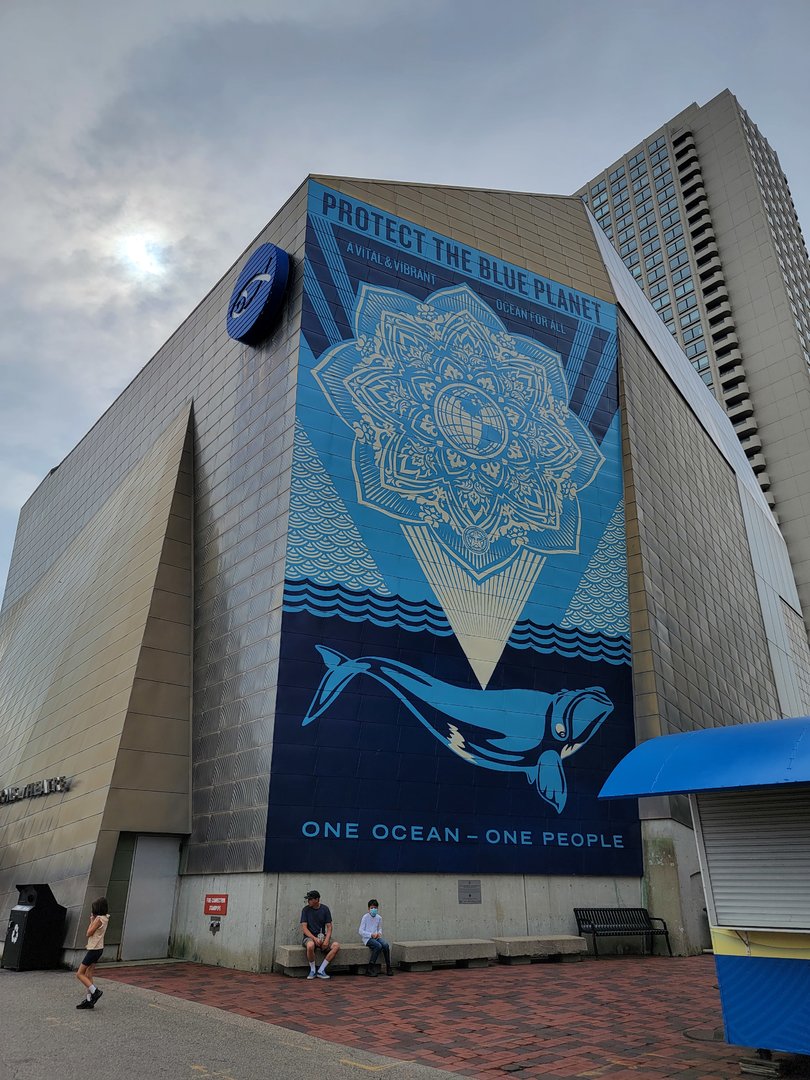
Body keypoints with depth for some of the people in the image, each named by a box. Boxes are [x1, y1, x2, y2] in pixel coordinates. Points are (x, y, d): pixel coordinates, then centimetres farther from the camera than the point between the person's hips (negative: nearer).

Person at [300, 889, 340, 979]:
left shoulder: (325, 909, 2)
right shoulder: (306, 910, -3)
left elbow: (329, 927, 2)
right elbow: (304, 928, -8)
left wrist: (327, 940, -16)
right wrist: (314, 938, -23)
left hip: (322, 937, 3)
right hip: (309, 937, -3)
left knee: (336, 946, -24)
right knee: (310, 945, -38)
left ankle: (321, 971, -16)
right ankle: (312, 971, -14)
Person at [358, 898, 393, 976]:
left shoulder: (379, 918, 8)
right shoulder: (365, 917, -6)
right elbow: (360, 931, -9)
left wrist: (379, 933, -4)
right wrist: (371, 934, -18)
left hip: (376, 937, 5)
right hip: (367, 938, -5)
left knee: (386, 945, -25)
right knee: (378, 946, -32)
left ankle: (388, 967, -15)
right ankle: (370, 968, -24)